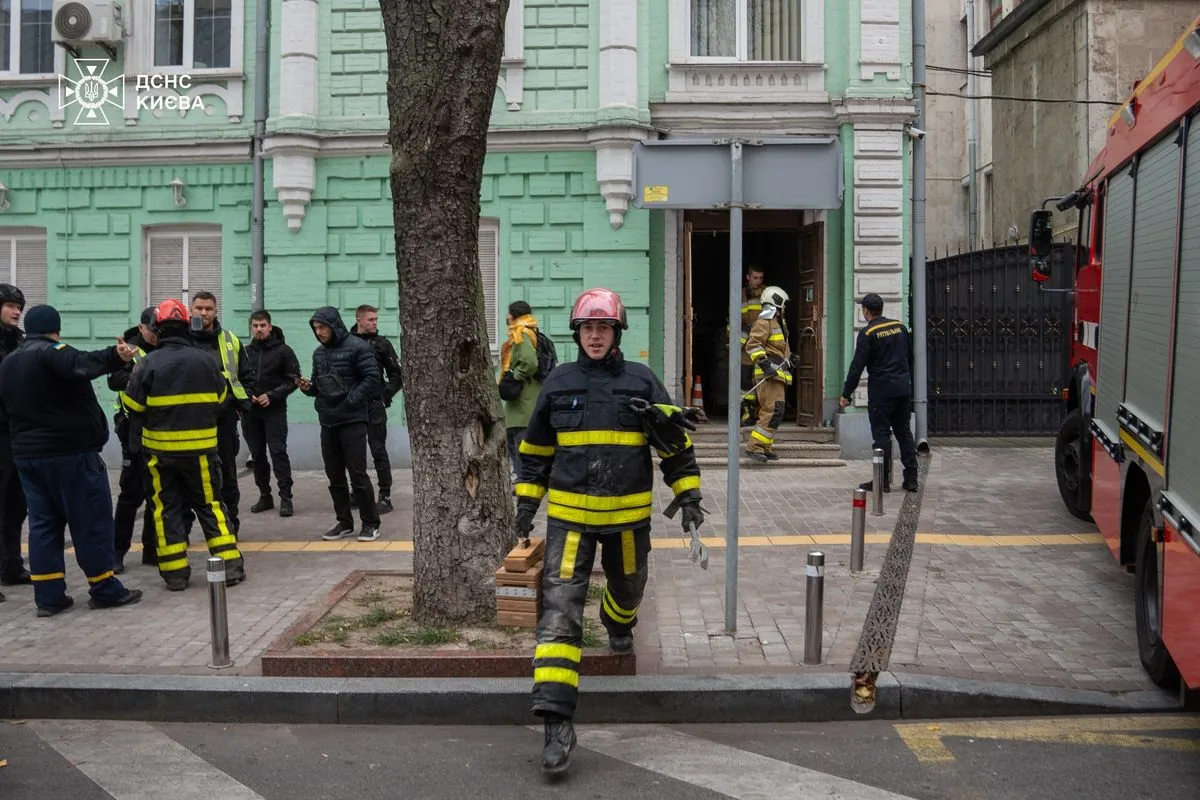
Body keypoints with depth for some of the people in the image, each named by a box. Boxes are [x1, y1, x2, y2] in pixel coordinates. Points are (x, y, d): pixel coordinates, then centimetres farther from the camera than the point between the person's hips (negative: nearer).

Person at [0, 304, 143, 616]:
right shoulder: (50, 352, -11)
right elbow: (81, 365, -34)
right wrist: (115, 357, -47)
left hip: (27, 455, 8)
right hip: (70, 452, -8)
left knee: (43, 524, 9)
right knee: (91, 520, -1)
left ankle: (48, 596, 7)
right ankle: (105, 590, 4)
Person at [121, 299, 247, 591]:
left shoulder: (148, 363, -10)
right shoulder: (203, 360, -4)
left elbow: (134, 406, -3)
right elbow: (220, 400, 8)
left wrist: (138, 441, 14)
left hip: (159, 448, -1)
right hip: (200, 447, 1)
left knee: (166, 508, 8)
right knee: (210, 504, 9)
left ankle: (175, 573, 8)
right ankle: (230, 566, 5)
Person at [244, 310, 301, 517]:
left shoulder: (283, 350, 0)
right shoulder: (246, 352, 10)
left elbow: (293, 380, -2)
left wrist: (272, 395, -13)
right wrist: (246, 395, -6)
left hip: (274, 409, -4)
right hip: (250, 410, 4)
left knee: (278, 452, -10)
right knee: (257, 454, 7)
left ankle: (285, 497, -8)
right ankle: (264, 496, 16)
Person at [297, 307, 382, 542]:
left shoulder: (357, 347, -8)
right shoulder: (319, 353, 14)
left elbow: (373, 379, -13)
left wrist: (350, 401, -18)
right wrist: (308, 387, -1)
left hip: (352, 420, -7)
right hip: (327, 421, 7)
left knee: (357, 473, -5)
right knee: (334, 475, 10)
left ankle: (370, 524, 5)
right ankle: (344, 522, 20)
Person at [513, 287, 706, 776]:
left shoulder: (642, 382, 0)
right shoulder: (558, 383, 3)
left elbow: (675, 443, 5)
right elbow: (535, 449, 13)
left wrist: (689, 493, 1)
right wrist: (526, 504, 12)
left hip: (628, 515, 1)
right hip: (569, 515, -1)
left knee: (628, 586, 22)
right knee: (559, 610, -12)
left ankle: (618, 624, 61)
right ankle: (556, 721, -15)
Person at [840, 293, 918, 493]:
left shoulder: (867, 333, -9)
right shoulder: (900, 327, 9)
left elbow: (857, 366, -12)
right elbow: (910, 358, 18)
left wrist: (846, 393, -8)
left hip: (881, 389, -6)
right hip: (903, 388, 6)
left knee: (882, 434, -1)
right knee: (904, 432, 12)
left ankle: (883, 480, -1)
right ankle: (911, 478, 11)